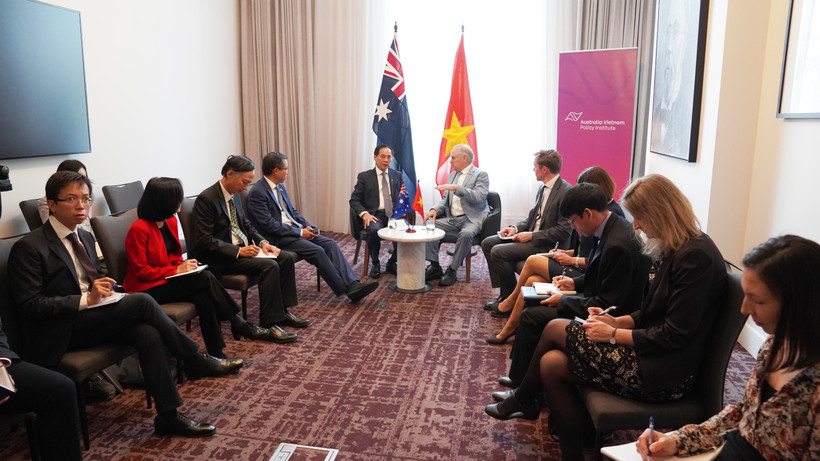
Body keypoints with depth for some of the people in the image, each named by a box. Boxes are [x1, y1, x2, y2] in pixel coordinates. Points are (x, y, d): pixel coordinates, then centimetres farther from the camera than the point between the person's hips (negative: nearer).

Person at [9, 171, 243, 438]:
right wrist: (86, 299, -23)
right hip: (60, 333, -7)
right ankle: (197, 361, -11)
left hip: (89, 317, 7)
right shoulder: (29, 247, -10)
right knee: (141, 301, -26)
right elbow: (28, 305, -15)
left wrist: (103, 290, 2)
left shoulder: (85, 238, 14)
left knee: (148, 334, -23)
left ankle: (168, 416, -18)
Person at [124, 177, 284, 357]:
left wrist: (183, 266, -6)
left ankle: (216, 353, -24)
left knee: (203, 296, -25)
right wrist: (176, 271, -18)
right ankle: (239, 325, -13)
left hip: (168, 280, 7)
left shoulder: (171, 221, 6)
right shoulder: (139, 229, -18)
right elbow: (141, 271, -16)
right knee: (205, 279, -26)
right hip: (147, 289, -7)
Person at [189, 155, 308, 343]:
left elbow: (246, 225, 19)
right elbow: (205, 241, -21)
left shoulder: (234, 195, 10)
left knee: (286, 258, -4)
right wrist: (238, 251, -26)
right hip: (219, 258, -9)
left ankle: (282, 312, 4)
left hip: (242, 247, 9)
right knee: (270, 266, -27)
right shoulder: (206, 199, -17)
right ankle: (268, 324, -19)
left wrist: (262, 242, 0)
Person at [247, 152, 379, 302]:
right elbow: (269, 224, -19)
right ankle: (346, 289, -18)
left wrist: (307, 226, 2)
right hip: (278, 238, -8)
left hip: (296, 229, 8)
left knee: (330, 244, -12)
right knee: (317, 251, -25)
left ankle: (353, 285, -21)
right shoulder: (257, 193, -13)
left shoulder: (280, 187, 15)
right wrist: (300, 232, -16)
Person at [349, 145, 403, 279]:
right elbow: (354, 200, 4)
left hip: (393, 214, 2)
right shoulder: (364, 177, 8)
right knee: (374, 230, -37)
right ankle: (375, 264, -9)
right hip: (374, 215, -2)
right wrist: (364, 213, -15)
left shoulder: (397, 176, 17)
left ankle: (392, 263, -5)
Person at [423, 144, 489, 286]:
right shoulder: (453, 174, 19)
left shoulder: (481, 175, -3)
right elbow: (445, 199, 20)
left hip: (471, 219, -7)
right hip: (452, 218, 7)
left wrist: (456, 188, -27)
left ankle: (452, 270, -22)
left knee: (466, 233, -36)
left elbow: (478, 197, -20)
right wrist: (435, 209, -1)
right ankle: (435, 266, -9)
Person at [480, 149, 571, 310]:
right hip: (531, 235, 10)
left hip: (545, 245, -10)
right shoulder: (543, 187, 10)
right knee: (487, 243, 3)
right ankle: (504, 292, 5)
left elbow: (563, 231, -20)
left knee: (498, 252, -22)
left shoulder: (566, 192, -18)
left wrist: (531, 236, -19)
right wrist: (516, 228, 2)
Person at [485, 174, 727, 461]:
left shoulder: (695, 256, -20)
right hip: (652, 356, 9)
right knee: (552, 364, -1)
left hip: (663, 372, -9)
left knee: (555, 329, -6)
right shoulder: (676, 250, 10)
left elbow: (674, 336, -22)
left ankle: (522, 400, 19)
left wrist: (614, 334, -14)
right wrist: (618, 321, 2)